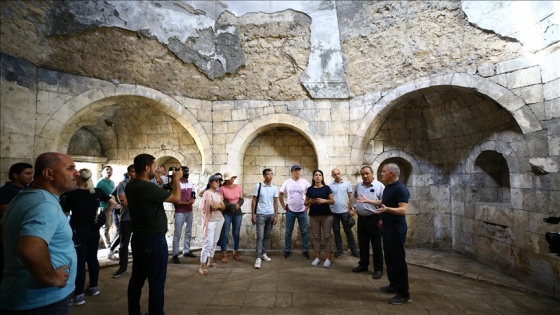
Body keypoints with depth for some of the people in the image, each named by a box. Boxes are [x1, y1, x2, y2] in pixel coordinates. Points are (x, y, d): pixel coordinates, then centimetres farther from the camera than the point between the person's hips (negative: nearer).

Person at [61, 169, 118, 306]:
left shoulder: (72, 194, -12)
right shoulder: (97, 191, 0)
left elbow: (65, 214, -10)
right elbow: (113, 203, -5)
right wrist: (102, 214, 3)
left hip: (78, 231, -5)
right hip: (94, 230, 5)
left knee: (80, 261, 0)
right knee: (92, 258, 15)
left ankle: (79, 295, 7)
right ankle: (93, 287, 27)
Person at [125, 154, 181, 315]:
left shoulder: (130, 186, 4)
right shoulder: (147, 187, -24)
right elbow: (176, 198, -16)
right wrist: (176, 179, -3)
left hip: (138, 238, 9)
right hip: (154, 240, -9)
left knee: (137, 278, 18)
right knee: (156, 281, 3)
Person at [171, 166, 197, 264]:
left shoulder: (191, 184, 8)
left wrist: (192, 200, -6)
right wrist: (186, 203, -21)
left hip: (189, 211, 7)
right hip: (180, 212, -7)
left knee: (188, 232, 14)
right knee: (177, 234, -1)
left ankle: (186, 251, 26)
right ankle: (175, 255, 5)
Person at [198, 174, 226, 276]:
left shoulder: (219, 193, 12)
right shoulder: (207, 193, -10)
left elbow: (224, 207, 8)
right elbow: (212, 207, -17)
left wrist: (218, 206, -9)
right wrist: (220, 206, -4)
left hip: (219, 219, 7)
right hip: (211, 220, -7)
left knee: (215, 241, 14)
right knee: (208, 242, -10)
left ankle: (210, 261, 27)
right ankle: (202, 267, -6)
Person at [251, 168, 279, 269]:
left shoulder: (274, 188, 4)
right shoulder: (258, 186, -5)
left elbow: (275, 202, 7)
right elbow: (254, 200, -2)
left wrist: (276, 216, 2)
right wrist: (253, 214, -6)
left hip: (271, 214, 4)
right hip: (260, 214, -3)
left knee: (267, 235, 12)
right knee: (260, 236, -5)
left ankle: (264, 254, 26)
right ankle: (258, 258, -1)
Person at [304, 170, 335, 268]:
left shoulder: (326, 188, 2)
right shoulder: (310, 189, 6)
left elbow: (332, 201, 0)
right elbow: (305, 203, 9)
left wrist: (324, 200, -18)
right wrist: (311, 201, -12)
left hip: (326, 215, -2)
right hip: (314, 215, 2)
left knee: (327, 236, -1)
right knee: (316, 236, 7)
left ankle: (328, 258, 8)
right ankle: (317, 257, 17)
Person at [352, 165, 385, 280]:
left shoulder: (379, 186, -9)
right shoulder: (358, 186, 9)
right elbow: (355, 198, 21)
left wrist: (368, 200, -22)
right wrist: (354, 208, 8)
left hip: (374, 218, -5)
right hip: (361, 218, 6)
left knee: (376, 245, 3)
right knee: (362, 244, 15)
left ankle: (378, 269, 15)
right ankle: (363, 265, 29)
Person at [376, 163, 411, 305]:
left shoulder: (400, 188, -19)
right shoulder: (387, 187, 11)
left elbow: (404, 210, -27)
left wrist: (387, 209, -41)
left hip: (396, 228, -10)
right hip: (387, 227, 10)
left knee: (398, 259, -4)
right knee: (389, 257, 17)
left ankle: (404, 294, 5)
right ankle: (394, 285, 30)